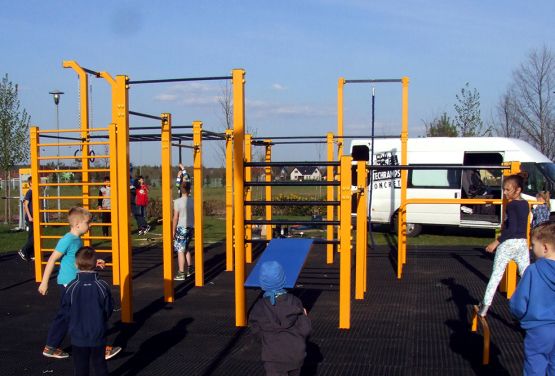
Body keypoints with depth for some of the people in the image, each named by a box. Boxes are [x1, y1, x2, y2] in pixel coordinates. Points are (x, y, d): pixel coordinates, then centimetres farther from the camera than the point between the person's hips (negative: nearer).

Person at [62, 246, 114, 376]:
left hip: (78, 335, 0)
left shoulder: (71, 287, -13)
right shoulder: (103, 286, -12)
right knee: (99, 363, 13)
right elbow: (109, 309, -4)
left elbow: (65, 309, -3)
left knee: (80, 365, 12)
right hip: (98, 335, 0)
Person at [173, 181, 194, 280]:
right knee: (186, 248, 23)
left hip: (181, 228, -5)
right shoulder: (193, 201, 2)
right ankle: (189, 268, 25)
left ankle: (181, 274, 0)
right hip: (191, 227, 5)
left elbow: (175, 218, -10)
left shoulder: (177, 201, -11)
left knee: (180, 250, -1)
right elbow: (195, 216, 7)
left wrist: (173, 230, -2)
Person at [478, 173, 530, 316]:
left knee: (496, 276, -1)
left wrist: (496, 242, -20)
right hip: (523, 243, 7)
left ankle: (484, 307, 1)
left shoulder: (511, 205, -13)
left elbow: (511, 229, -22)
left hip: (508, 244, -6)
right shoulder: (525, 204, 9)